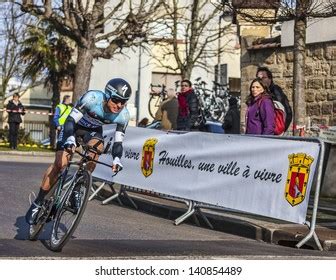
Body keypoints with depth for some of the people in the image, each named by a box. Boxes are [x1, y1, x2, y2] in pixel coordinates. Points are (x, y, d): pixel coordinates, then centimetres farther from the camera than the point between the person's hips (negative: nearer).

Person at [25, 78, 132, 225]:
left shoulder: (123, 115, -24)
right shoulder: (92, 98, -36)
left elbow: (118, 142, -17)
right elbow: (70, 120, -37)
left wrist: (116, 159, -37)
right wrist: (70, 140, -54)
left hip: (93, 130, 3)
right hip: (73, 126, -3)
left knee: (93, 157, -28)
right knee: (60, 163, -16)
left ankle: (77, 191, -8)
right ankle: (37, 203, -5)